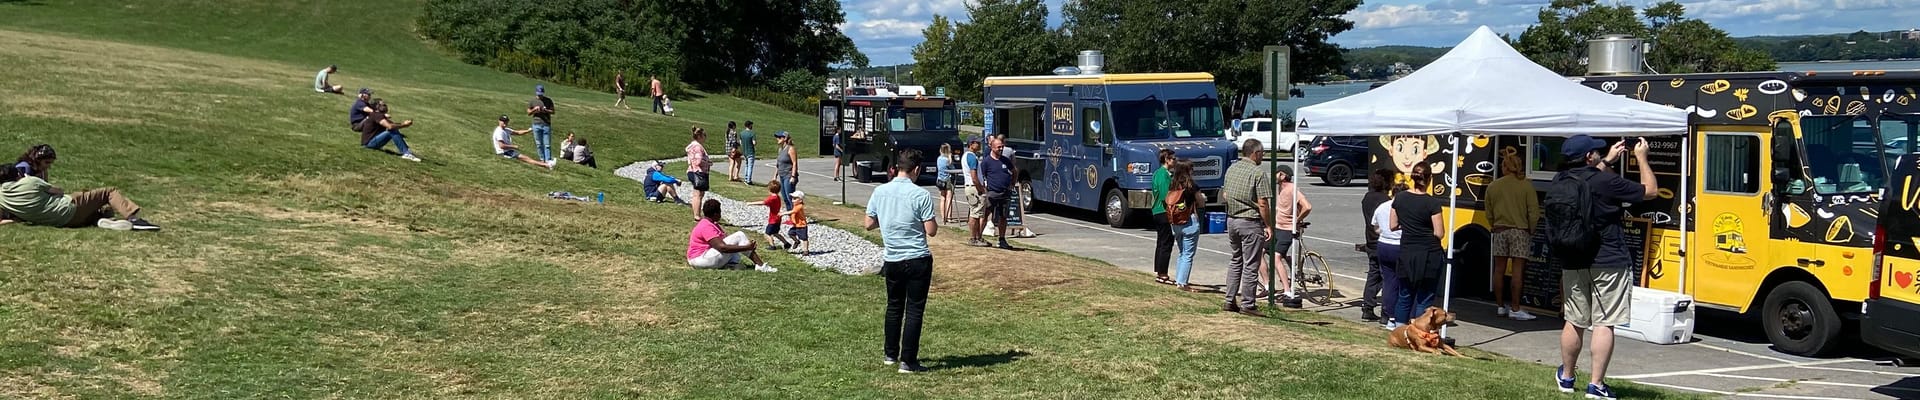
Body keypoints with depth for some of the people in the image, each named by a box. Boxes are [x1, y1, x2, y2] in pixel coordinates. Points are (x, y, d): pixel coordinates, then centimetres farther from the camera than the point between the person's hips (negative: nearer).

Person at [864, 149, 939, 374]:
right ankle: (908, 361, 1)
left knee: (894, 306, 21)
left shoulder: (880, 192, -1)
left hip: (892, 260, 5)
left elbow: (869, 224, 6)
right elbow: (931, 231, -13)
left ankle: (890, 354, 29)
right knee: (914, 310, 2)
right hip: (918, 260, -5)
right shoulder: (920, 195, -14)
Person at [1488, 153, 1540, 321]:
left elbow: (1489, 214, 8)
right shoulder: (1526, 185, -6)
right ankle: (1515, 309, -7)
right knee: (1516, 270, -5)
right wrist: (1531, 230, 5)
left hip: (1500, 231, 3)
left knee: (1499, 269, 8)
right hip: (1520, 230, -3)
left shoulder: (1493, 187, 3)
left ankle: (1500, 306, 15)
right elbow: (1534, 212, -8)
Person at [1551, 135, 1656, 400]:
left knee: (1574, 322, 17)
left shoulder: (1560, 181, 2)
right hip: (1607, 264, -6)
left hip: (1572, 264, 6)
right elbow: (1650, 191, -5)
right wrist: (1641, 158, 6)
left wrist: (1608, 160, 30)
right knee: (1604, 323, -2)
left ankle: (1566, 377, 28)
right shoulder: (1607, 182, -16)